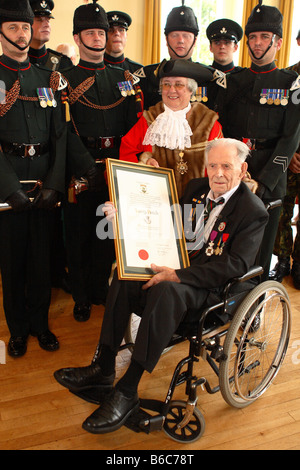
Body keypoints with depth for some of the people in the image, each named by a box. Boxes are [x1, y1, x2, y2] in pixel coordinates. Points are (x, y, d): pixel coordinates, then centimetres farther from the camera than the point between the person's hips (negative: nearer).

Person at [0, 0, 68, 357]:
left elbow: (60, 135, 5)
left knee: (42, 251, 10)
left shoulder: (48, 78, 10)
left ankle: (40, 321, 26)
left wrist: (54, 182, -7)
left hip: (45, 177, 3)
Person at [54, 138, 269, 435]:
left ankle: (127, 391, -29)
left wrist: (179, 275, -28)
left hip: (210, 285, -7)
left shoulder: (253, 211, -11)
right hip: (179, 267, 7)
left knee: (166, 289, -36)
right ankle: (104, 368, -10)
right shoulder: (196, 188, 11)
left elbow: (237, 265, -20)